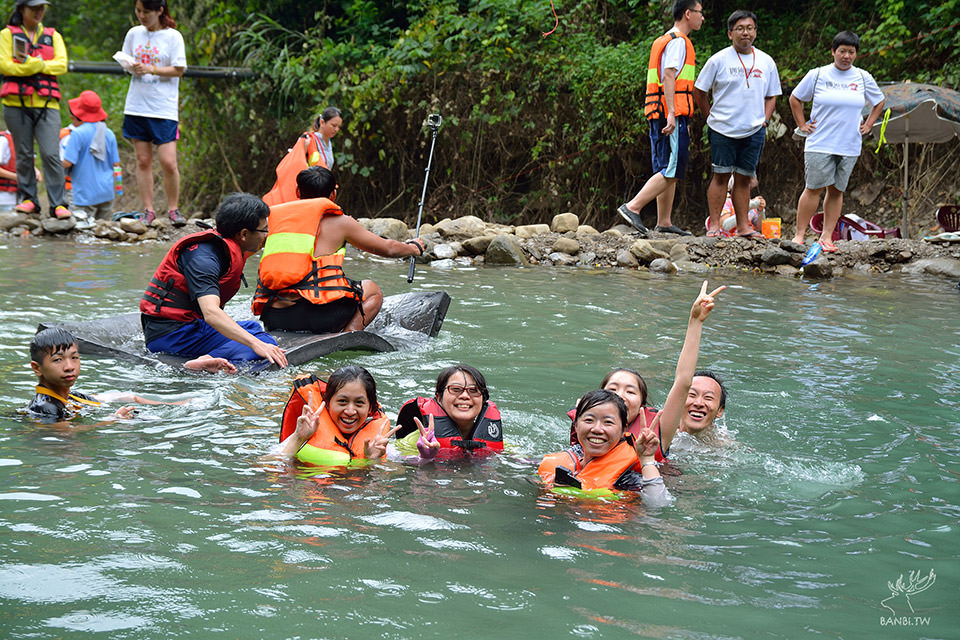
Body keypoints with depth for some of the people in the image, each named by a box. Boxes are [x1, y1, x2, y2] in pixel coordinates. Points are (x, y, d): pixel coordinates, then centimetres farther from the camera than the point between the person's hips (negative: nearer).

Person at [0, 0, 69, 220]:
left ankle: (58, 204, -9)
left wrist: (31, 63, -9)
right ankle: (28, 199, 12)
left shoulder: (53, 36, 16)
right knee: (24, 154, 3)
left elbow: (62, 65, 2)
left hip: (46, 103, 1)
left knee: (51, 154, -9)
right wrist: (38, 65, -9)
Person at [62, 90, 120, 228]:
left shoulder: (78, 133, -12)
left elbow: (67, 163, -14)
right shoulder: (109, 134, 3)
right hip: (107, 192, 5)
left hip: (86, 194, -5)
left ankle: (86, 220, -24)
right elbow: (116, 163, 6)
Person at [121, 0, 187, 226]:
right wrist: (132, 67, -6)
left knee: (168, 162, -9)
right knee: (143, 160, 4)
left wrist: (151, 69, -17)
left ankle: (173, 209, 8)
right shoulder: (134, 34, 9)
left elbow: (178, 70, -5)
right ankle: (148, 210, 10)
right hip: (137, 106, 4)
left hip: (164, 108, -4)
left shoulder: (172, 36, -2)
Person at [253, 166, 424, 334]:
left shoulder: (274, 217, 18)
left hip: (272, 319, 5)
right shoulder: (339, 221, 7)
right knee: (373, 291, 20)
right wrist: (414, 248, 42)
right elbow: (388, 249, 19)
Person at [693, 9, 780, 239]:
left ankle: (743, 226, 11)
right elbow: (699, 90, 5)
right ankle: (714, 225, 1)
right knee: (721, 176, -3)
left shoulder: (766, 62, 9)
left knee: (744, 178, 7)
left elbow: (771, 95, 18)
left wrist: (764, 120, 5)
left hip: (754, 131, 3)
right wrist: (711, 116, 2)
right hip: (723, 130, -3)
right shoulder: (718, 60, -3)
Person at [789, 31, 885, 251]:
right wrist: (802, 124, 7)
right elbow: (795, 98, 14)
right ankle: (799, 235, -2)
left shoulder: (863, 78, 8)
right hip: (819, 143, -2)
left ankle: (827, 236, 8)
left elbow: (879, 102, 24)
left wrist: (868, 125, 14)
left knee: (836, 191, 4)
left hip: (849, 146, 2)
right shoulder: (817, 75, 2)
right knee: (813, 188, -7)